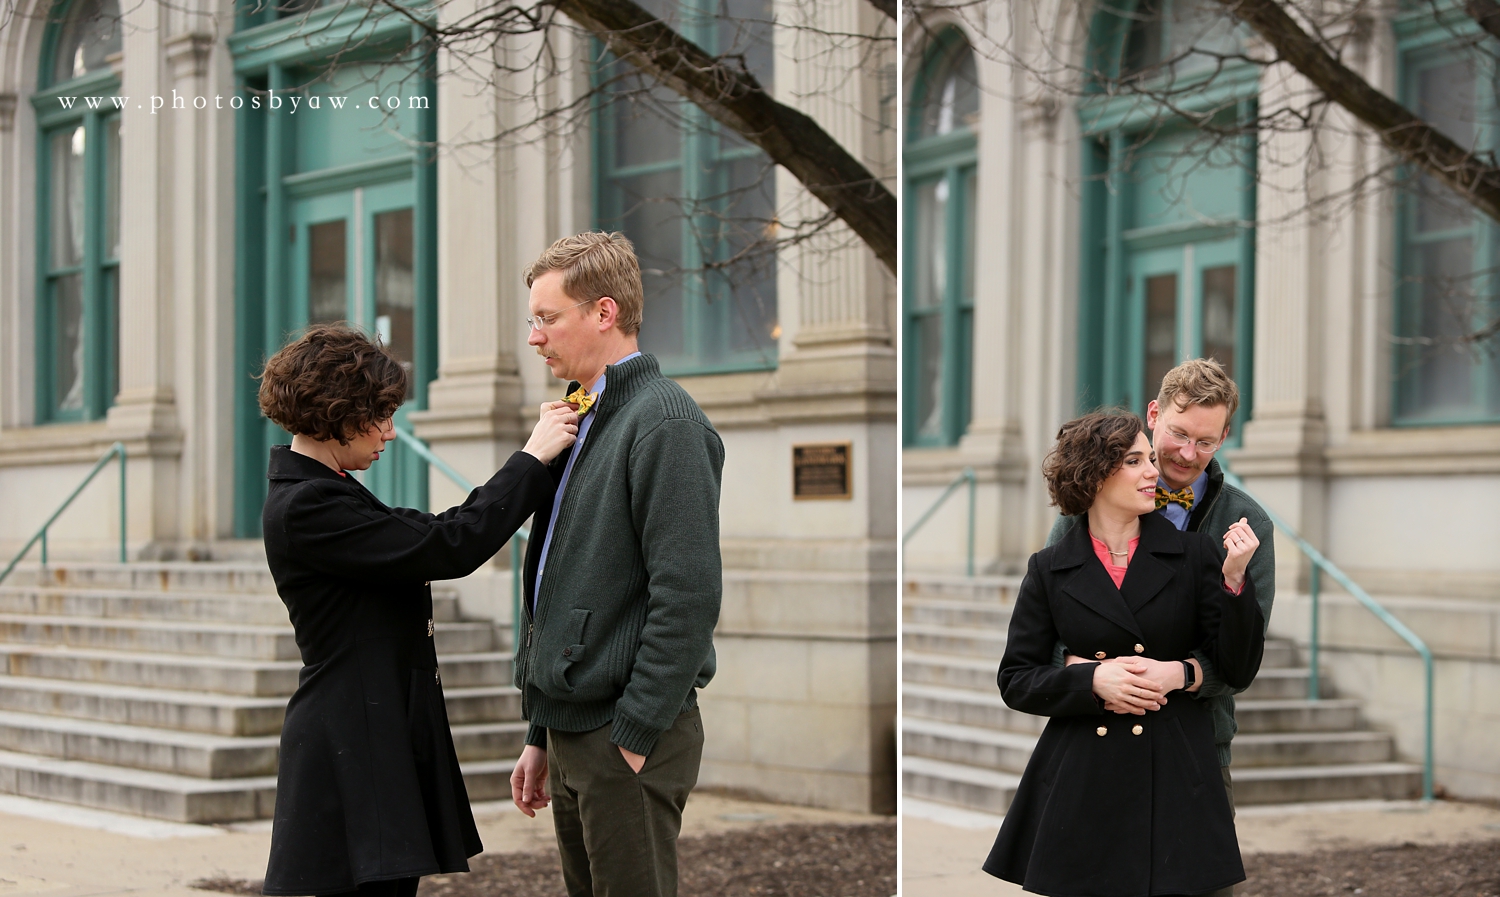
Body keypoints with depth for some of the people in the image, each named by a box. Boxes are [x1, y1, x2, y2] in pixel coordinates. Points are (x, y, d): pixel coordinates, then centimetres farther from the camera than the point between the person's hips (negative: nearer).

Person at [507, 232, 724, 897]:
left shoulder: (663, 422, -13)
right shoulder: (583, 421, 17)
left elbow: (688, 594, -20)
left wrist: (636, 734, -19)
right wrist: (543, 736, 19)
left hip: (631, 739, -9)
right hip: (573, 729, 9)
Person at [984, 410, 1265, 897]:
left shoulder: (1193, 555, 4)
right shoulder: (1050, 569, 5)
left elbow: (1237, 672, 0)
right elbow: (1016, 681, 5)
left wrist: (1233, 578, -13)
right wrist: (1093, 680, -12)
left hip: (1174, 776, 0)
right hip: (1080, 782, 0)